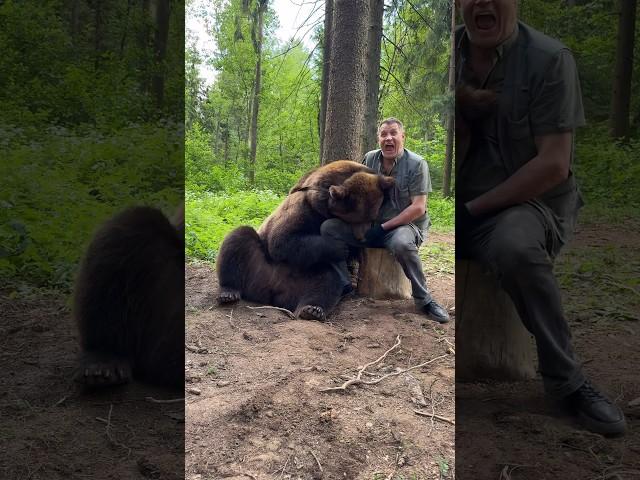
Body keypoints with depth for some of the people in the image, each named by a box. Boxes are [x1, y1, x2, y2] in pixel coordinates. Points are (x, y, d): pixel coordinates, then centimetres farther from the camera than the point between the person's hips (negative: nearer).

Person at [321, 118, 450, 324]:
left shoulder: (416, 164, -9)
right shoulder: (369, 159, 4)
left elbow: (418, 208, -14)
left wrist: (384, 227, -19)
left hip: (405, 225, -5)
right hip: (370, 225, 5)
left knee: (402, 243, -41)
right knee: (328, 227, -13)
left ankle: (423, 299, -20)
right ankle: (343, 283, -6)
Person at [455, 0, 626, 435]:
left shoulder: (549, 60, -8)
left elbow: (554, 165, -14)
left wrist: (474, 210, -17)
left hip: (533, 202, -3)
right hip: (460, 204, 4)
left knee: (514, 247, -38)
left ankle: (566, 380, -14)